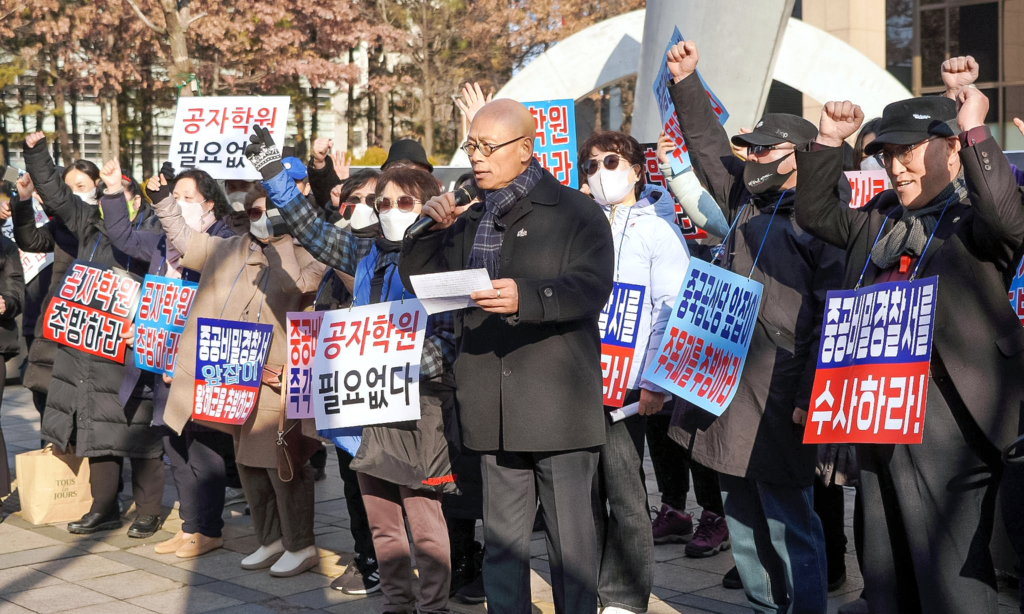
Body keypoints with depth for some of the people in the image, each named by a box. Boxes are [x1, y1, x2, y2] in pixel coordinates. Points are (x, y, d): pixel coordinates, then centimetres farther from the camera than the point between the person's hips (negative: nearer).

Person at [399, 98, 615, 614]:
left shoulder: (576, 212, -1)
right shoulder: (472, 221, 18)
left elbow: (591, 287, -15)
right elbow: (416, 277, 21)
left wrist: (526, 298, -30)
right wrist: (431, 229, 3)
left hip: (559, 403, -5)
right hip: (496, 411, 5)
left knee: (570, 537, 1)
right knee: (501, 538, 12)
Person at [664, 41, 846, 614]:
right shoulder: (747, 201, 15)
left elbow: (832, 320, -13)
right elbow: (710, 151, 28)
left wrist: (811, 397, -18)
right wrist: (687, 83, 21)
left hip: (779, 403, -8)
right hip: (729, 393, 8)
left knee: (789, 522, -3)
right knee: (744, 517, 15)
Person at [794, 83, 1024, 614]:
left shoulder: (976, 213, -6)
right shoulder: (879, 216, 15)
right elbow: (814, 214, 21)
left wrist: (975, 131, -22)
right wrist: (827, 142, 10)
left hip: (942, 415, -7)